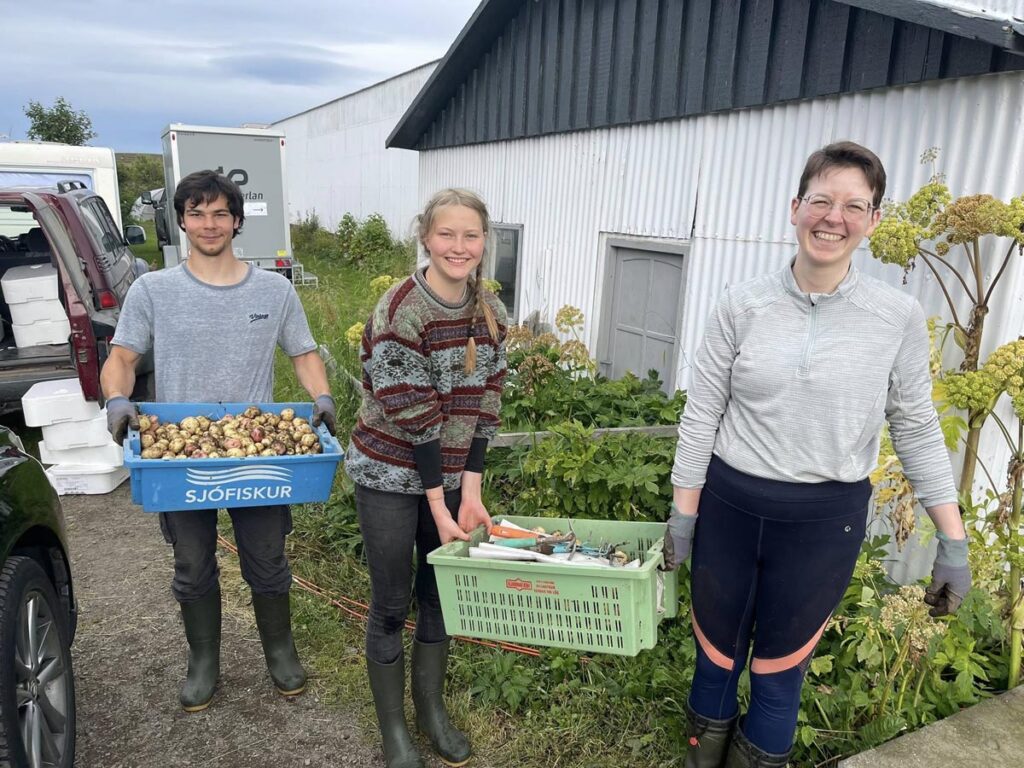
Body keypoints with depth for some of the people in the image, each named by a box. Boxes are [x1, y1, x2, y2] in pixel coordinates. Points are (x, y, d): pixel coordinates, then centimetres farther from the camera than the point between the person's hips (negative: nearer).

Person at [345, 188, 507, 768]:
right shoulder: (400, 313, -21)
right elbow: (414, 419, -20)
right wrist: (438, 505, -17)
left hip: (451, 474, 6)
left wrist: (470, 492, -6)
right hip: (392, 476, -5)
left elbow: (484, 407, -1)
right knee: (392, 605, 8)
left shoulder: (490, 311, -2)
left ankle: (432, 709, 39)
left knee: (442, 593, 17)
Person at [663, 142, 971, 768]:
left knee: (780, 665, 15)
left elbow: (917, 430, 2)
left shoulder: (898, 317, -5)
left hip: (826, 517, 0)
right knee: (717, 649, 18)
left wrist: (955, 543, 3)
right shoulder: (743, 304, -6)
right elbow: (701, 415, -2)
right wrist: (682, 514, 0)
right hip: (729, 504, 1)